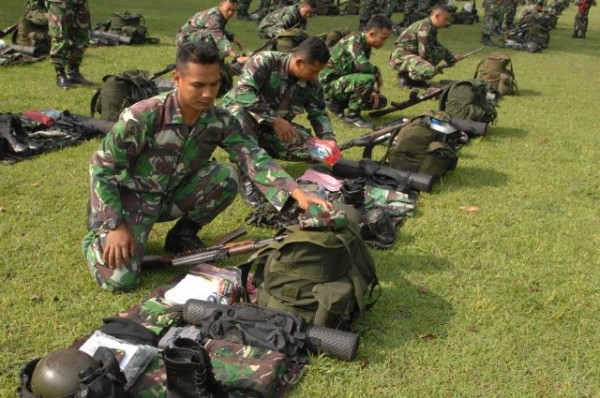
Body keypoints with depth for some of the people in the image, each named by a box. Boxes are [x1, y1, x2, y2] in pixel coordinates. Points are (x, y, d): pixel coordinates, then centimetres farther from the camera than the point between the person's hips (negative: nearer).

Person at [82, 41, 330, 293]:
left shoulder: (220, 121, -13)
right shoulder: (144, 116, -27)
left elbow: (255, 159, -20)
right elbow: (102, 167, -19)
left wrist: (297, 193, -36)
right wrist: (115, 225, -25)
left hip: (173, 195, 4)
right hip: (131, 196, -4)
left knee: (226, 177, -23)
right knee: (119, 280, -22)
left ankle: (183, 234, 4)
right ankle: (98, 232, 13)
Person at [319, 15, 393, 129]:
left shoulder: (366, 45, 6)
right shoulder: (354, 41, -22)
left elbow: (362, 69, 14)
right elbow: (362, 65, -38)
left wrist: (373, 91, -1)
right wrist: (377, 73, -18)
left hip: (343, 82, 9)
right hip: (329, 84, -9)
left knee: (380, 101, 9)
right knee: (367, 79, -32)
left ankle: (337, 104, 14)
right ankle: (352, 116, -15)